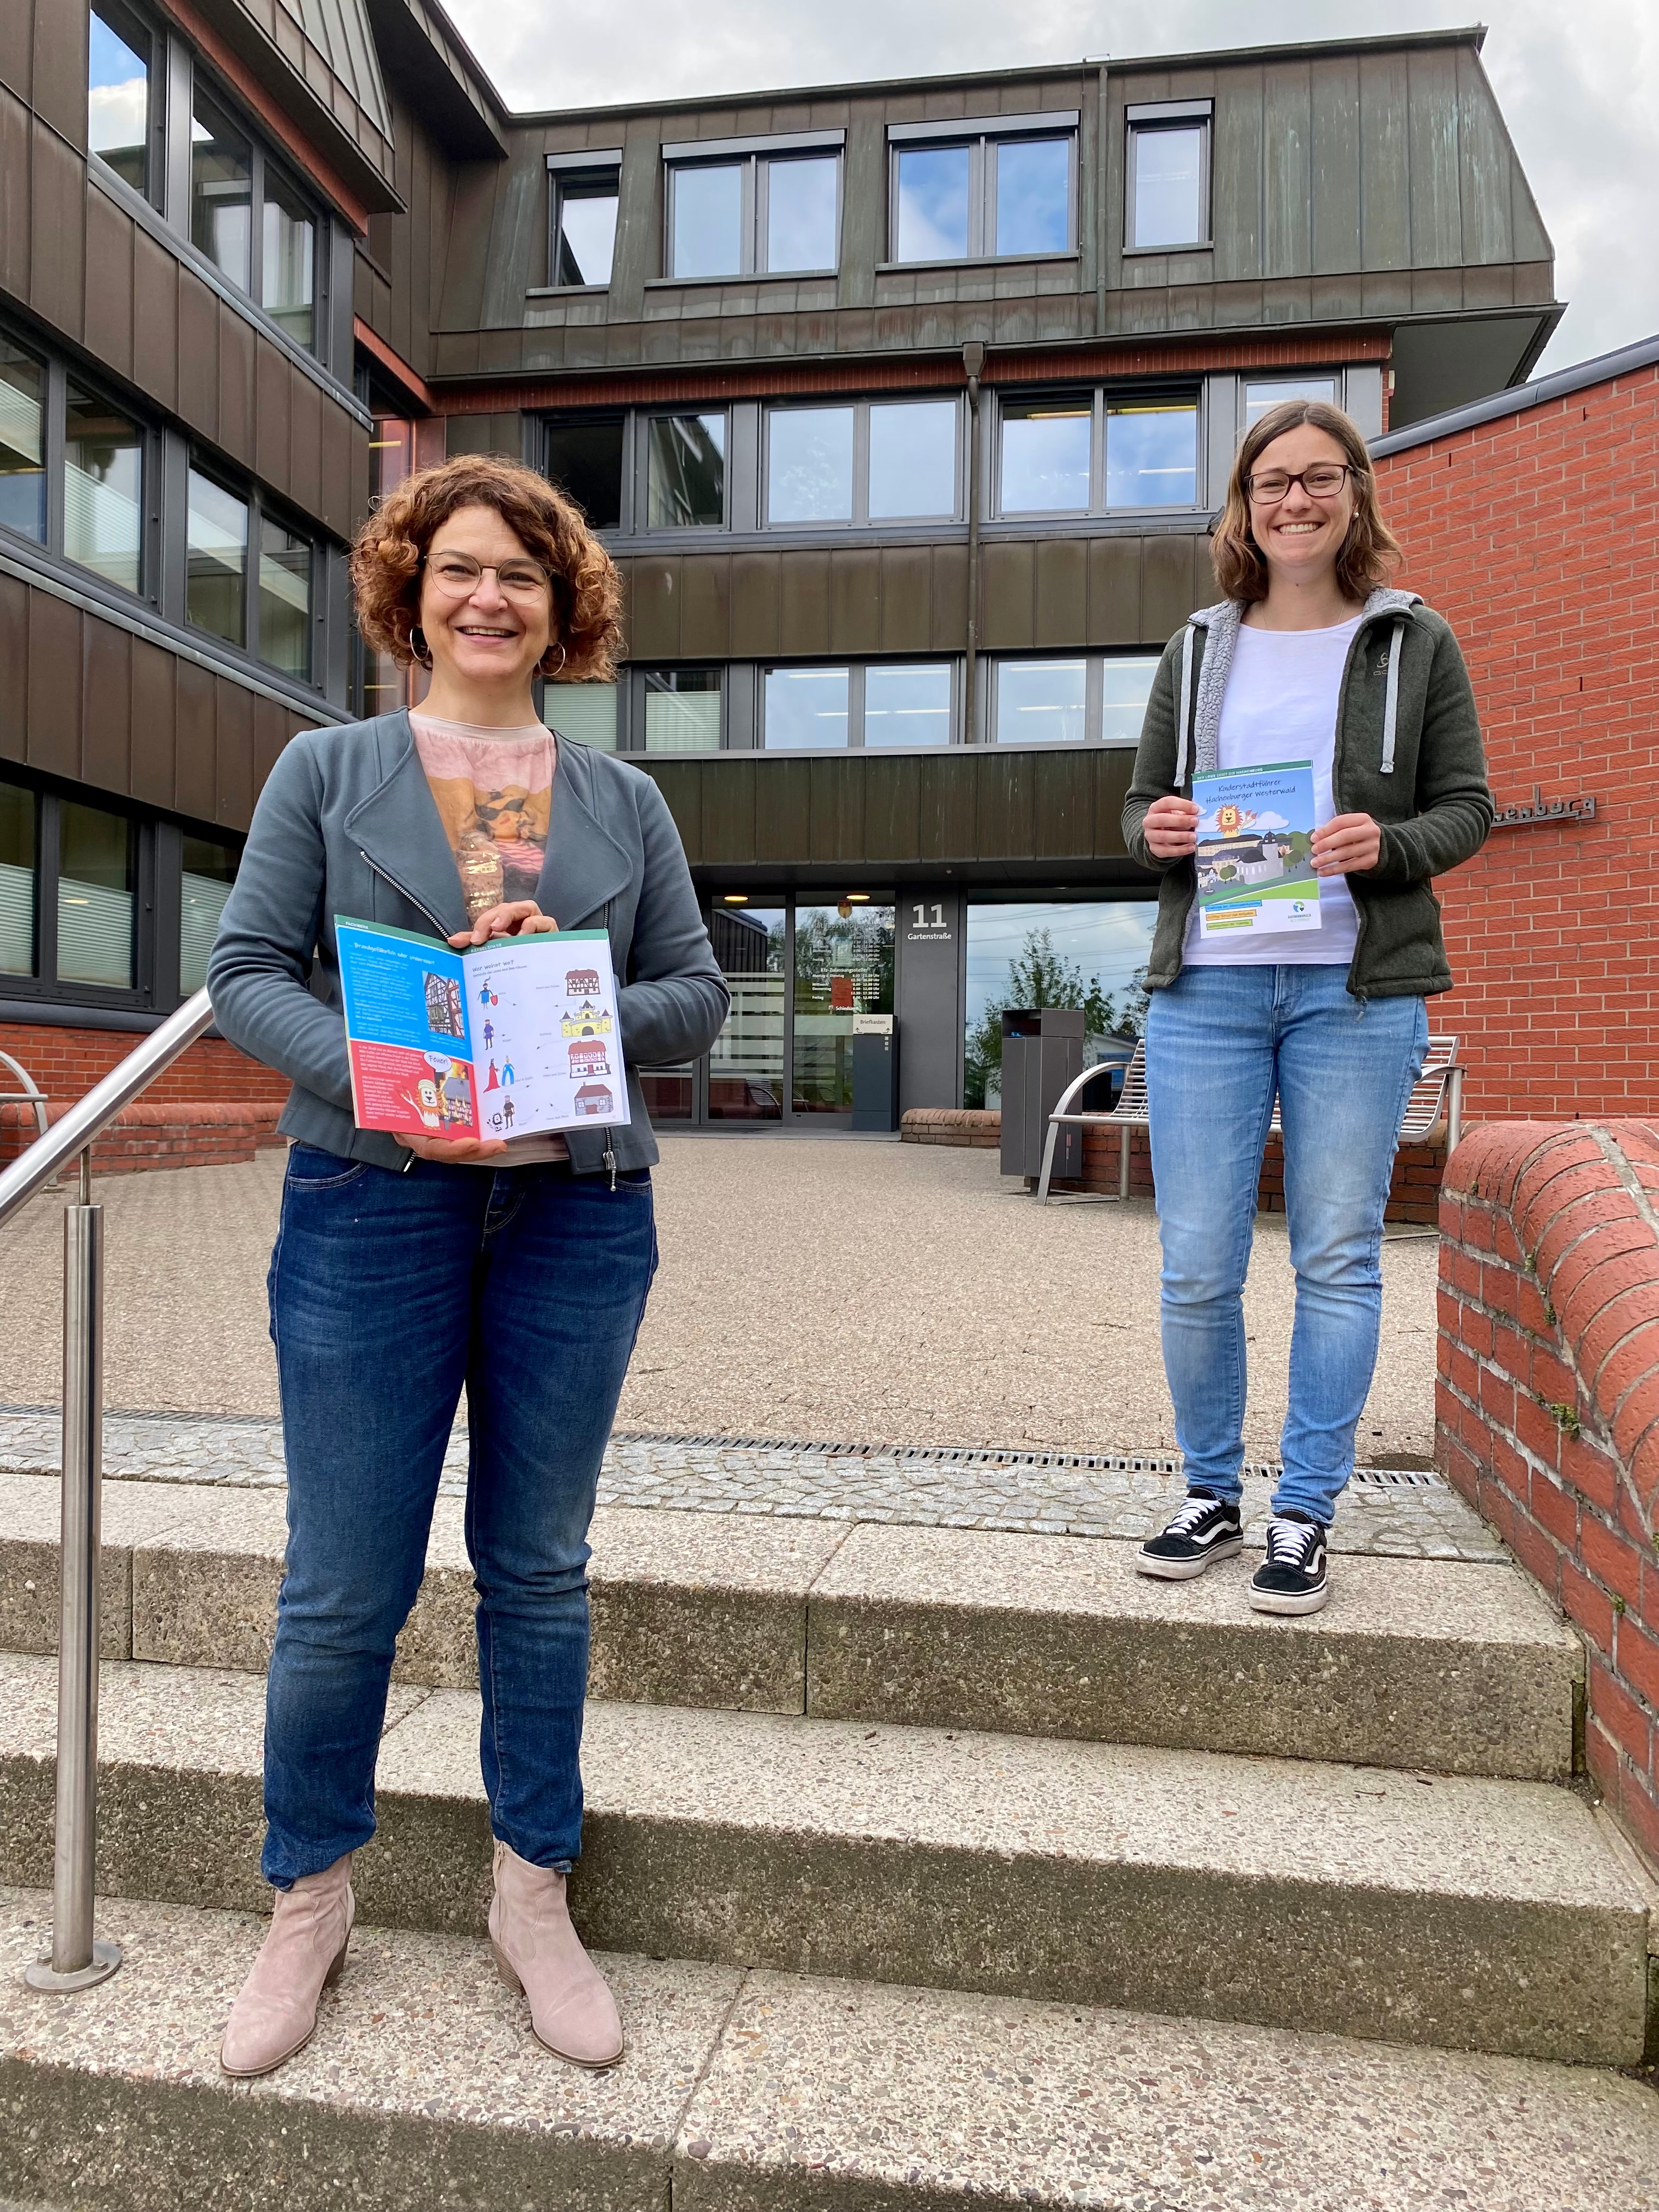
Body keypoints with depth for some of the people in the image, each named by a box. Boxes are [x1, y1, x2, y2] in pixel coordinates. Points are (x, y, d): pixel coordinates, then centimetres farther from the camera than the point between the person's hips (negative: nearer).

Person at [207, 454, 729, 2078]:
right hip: (372, 1204, -1)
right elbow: (245, 970, 1)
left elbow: (699, 993, 8)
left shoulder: (622, 802, 12)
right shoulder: (325, 771, 8)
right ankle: (309, 1901, 29)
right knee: (345, 1583, 4)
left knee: (539, 1567, 12)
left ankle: (533, 1898, 30)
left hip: (579, 1215, 2)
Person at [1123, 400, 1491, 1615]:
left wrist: (1388, 846, -14)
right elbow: (1142, 801, 17)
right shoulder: (1199, 649, 14)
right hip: (1206, 984, 2)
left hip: (1358, 989, -1)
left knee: (1338, 1258, 3)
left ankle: (1305, 1515, 16)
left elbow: (1469, 805, 7)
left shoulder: (1416, 642, 9)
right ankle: (1212, 1495, 20)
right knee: (1197, 1265, 2)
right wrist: (1153, 831, -7)